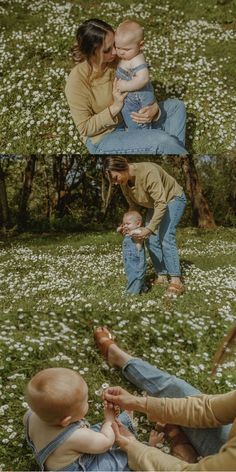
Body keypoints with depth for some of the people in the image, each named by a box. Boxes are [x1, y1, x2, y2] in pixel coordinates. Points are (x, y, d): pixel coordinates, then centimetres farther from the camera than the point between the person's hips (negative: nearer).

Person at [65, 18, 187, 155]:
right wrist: (115, 107, -28)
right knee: (163, 141, -24)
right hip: (103, 138, -7)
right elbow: (85, 128, -19)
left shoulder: (117, 60, -10)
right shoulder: (77, 81, -26)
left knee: (176, 106, 3)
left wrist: (154, 108, -23)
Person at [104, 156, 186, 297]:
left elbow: (161, 204, -38)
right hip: (155, 203, 8)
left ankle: (176, 282, -22)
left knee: (166, 238, -20)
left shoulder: (148, 172, -37)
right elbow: (134, 206, 1)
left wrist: (149, 228, -41)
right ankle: (162, 276, 7)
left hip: (173, 199, -8)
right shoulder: (124, 182, -12)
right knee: (151, 240, -2)